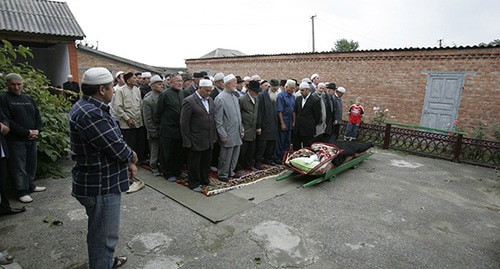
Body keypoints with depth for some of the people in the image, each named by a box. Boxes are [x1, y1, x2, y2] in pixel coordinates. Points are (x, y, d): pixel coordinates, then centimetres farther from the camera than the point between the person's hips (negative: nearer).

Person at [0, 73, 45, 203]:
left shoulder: (28, 98, 15)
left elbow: (37, 116, 16)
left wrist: (37, 130, -1)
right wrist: (26, 132, -15)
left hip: (31, 138, 6)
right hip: (15, 140, -6)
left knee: (31, 164, 13)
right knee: (19, 167, -1)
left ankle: (31, 185, 26)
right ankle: (22, 192, 7)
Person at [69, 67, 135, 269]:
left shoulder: (87, 107, 7)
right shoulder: (91, 114, -27)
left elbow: (112, 141, 10)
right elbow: (117, 148, -26)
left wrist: (128, 161, 1)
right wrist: (132, 157, -5)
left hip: (97, 181, 11)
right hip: (101, 186, -11)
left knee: (100, 231, 29)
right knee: (105, 235, 6)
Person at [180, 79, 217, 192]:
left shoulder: (210, 100, 10)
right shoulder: (189, 101, -13)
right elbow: (184, 123, -13)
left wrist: (214, 136, 13)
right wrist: (187, 141, -13)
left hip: (209, 140, 7)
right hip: (196, 141, -6)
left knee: (206, 161, 18)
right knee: (194, 163, 9)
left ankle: (204, 179, 36)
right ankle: (194, 183, 25)